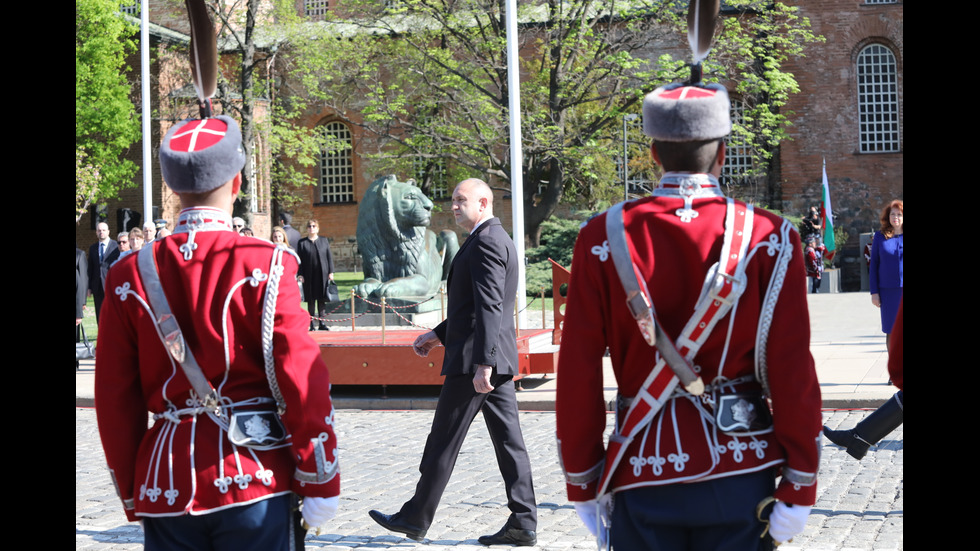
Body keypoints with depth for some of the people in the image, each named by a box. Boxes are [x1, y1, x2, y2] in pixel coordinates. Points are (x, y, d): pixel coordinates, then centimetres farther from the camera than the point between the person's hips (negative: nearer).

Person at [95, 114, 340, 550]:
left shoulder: (130, 276, 2)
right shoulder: (263, 266, -8)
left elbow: (115, 400, 5)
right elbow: (303, 381, -10)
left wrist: (133, 496, 15)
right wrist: (321, 483, -1)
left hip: (166, 486, 3)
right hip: (256, 480, -3)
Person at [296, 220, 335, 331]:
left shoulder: (324, 241, 9)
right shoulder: (302, 242, 5)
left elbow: (329, 257, 8)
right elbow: (299, 260, 2)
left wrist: (331, 272, 1)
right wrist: (300, 275, -5)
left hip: (322, 274, 1)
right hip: (309, 275, -1)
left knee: (322, 299, 3)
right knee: (310, 300, 2)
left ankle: (322, 323, 8)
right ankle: (311, 324, 7)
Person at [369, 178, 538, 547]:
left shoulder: (486, 241, -14)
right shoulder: (495, 239, 19)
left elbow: (489, 307, -22)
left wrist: (482, 364, -26)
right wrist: (439, 334, 24)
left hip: (474, 360, -10)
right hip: (496, 359, 10)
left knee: (444, 440, 0)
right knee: (507, 439, 6)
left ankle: (416, 518, 10)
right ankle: (523, 523, 7)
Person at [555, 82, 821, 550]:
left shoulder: (603, 239, -4)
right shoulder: (769, 237, -5)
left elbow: (578, 373, -3)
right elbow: (794, 371, -7)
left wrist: (581, 482, 6)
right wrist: (800, 486, 0)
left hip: (643, 477, 0)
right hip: (741, 472, 0)